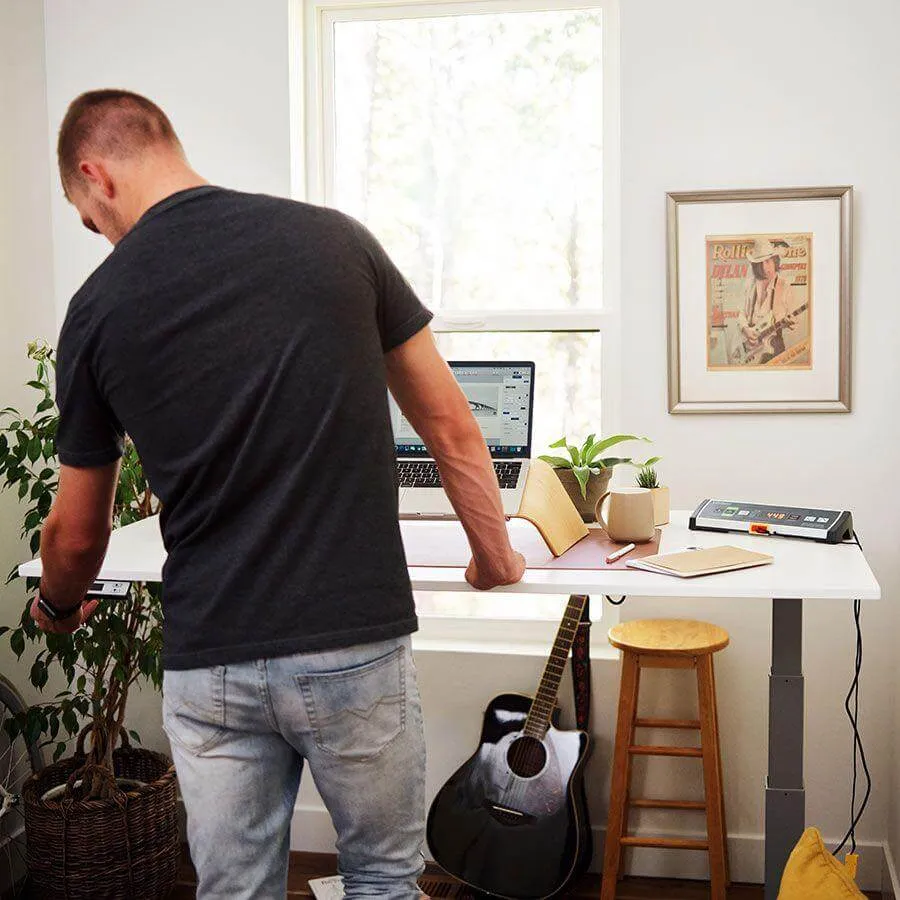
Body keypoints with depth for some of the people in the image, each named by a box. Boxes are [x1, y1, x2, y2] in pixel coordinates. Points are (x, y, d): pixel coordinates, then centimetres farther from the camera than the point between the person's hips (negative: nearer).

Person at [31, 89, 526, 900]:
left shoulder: (100, 307, -2)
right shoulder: (333, 238, -2)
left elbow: (79, 535, 8)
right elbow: (448, 425, 3)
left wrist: (60, 607, 30)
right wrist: (495, 554, 18)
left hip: (208, 662, 1)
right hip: (356, 642, 0)